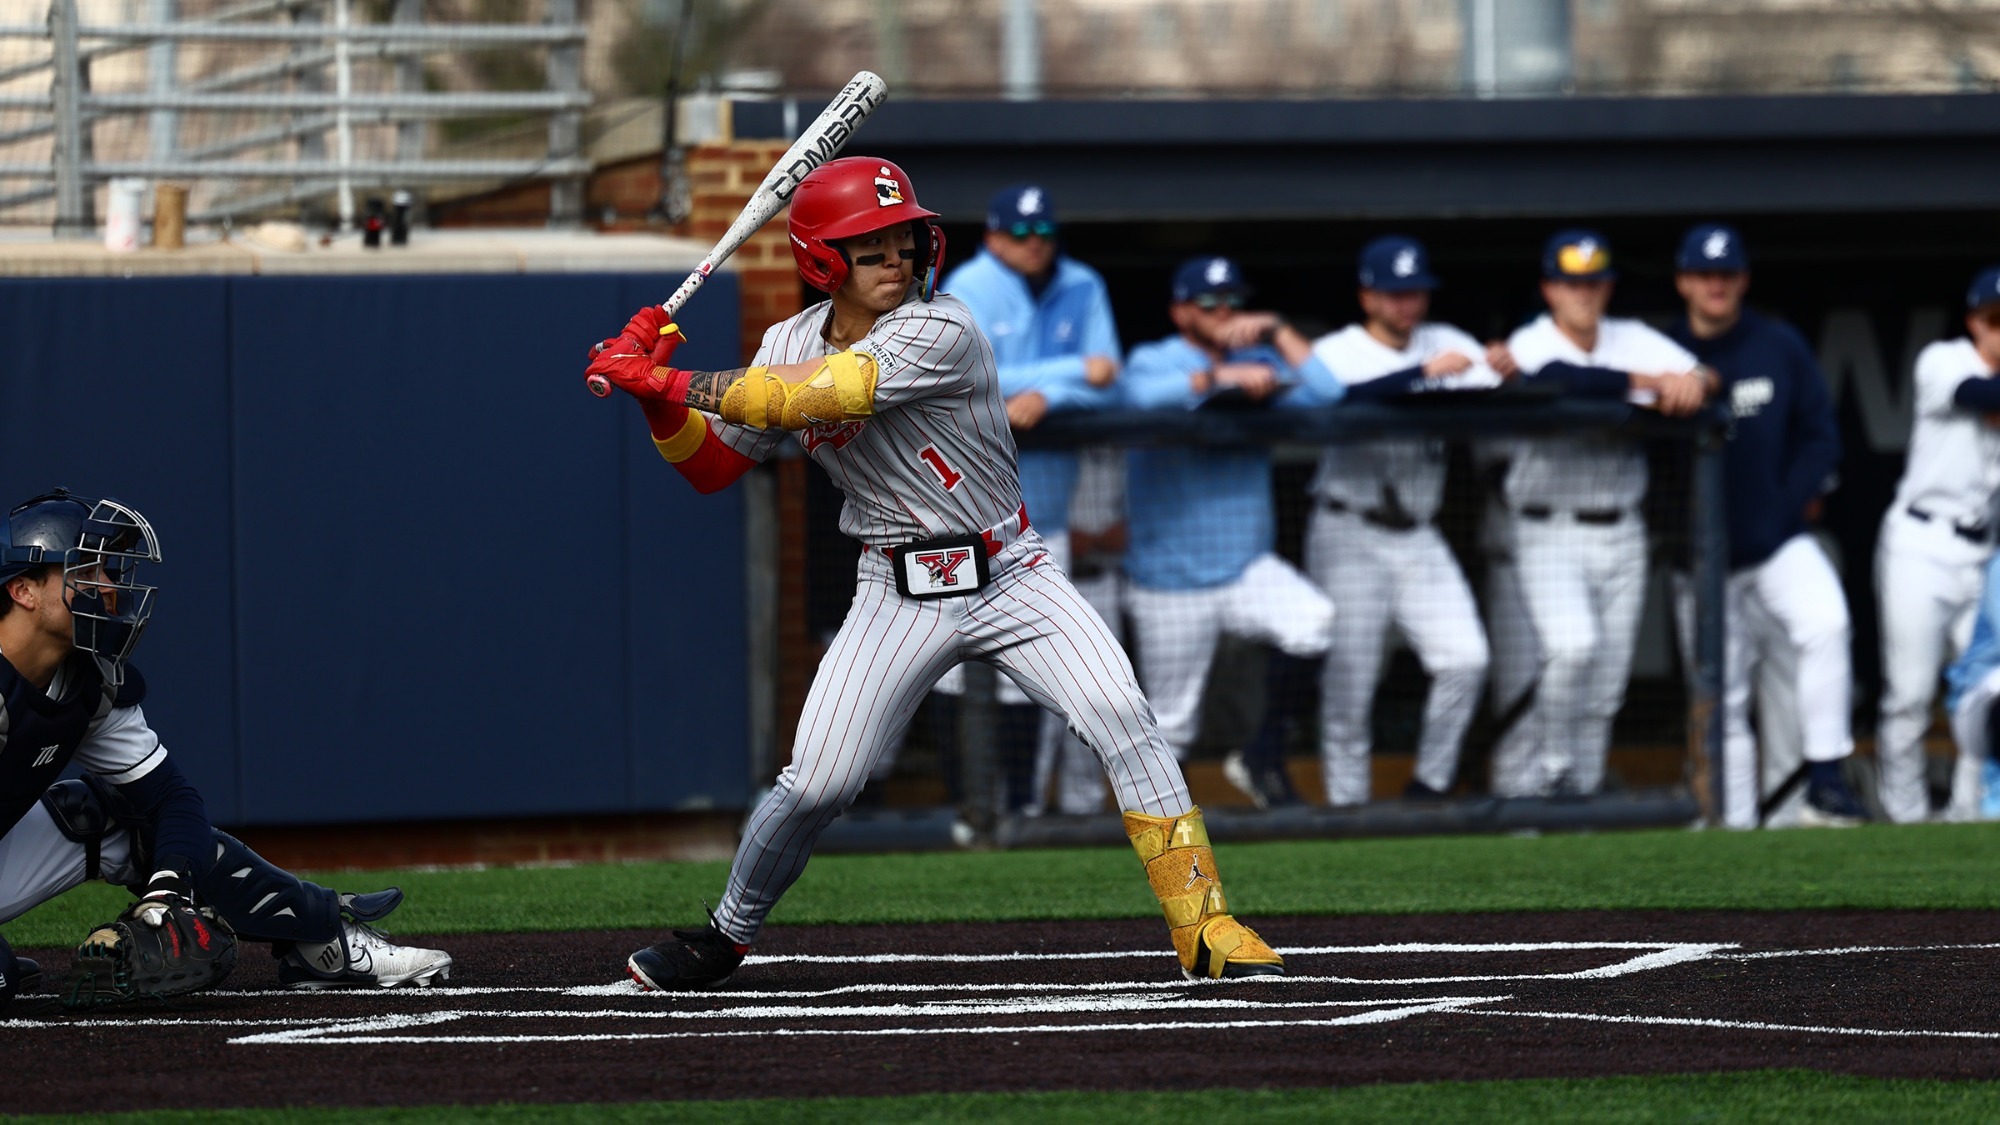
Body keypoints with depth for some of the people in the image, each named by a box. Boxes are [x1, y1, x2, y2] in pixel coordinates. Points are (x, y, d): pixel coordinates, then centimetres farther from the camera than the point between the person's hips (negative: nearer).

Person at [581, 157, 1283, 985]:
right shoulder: (789, 346, -1)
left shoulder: (940, 333, -20)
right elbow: (710, 465, 7)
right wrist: (656, 395, -12)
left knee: (1122, 720, -20)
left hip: (1008, 574, -3)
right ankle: (727, 933, 17)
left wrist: (666, 380, -27)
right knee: (817, 783, -7)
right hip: (898, 596, 3)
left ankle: (1201, 924, -14)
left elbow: (815, 395, -30)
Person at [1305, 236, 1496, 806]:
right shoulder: (1336, 352, -3)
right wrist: (1425, 374, -30)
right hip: (1349, 537, -4)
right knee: (1349, 678, -4)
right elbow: (1344, 398, -26)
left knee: (1465, 657, -10)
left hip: (1418, 538, 4)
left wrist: (1503, 373, -24)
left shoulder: (1447, 345, 11)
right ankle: (1347, 806, 6)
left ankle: (1431, 785, 4)